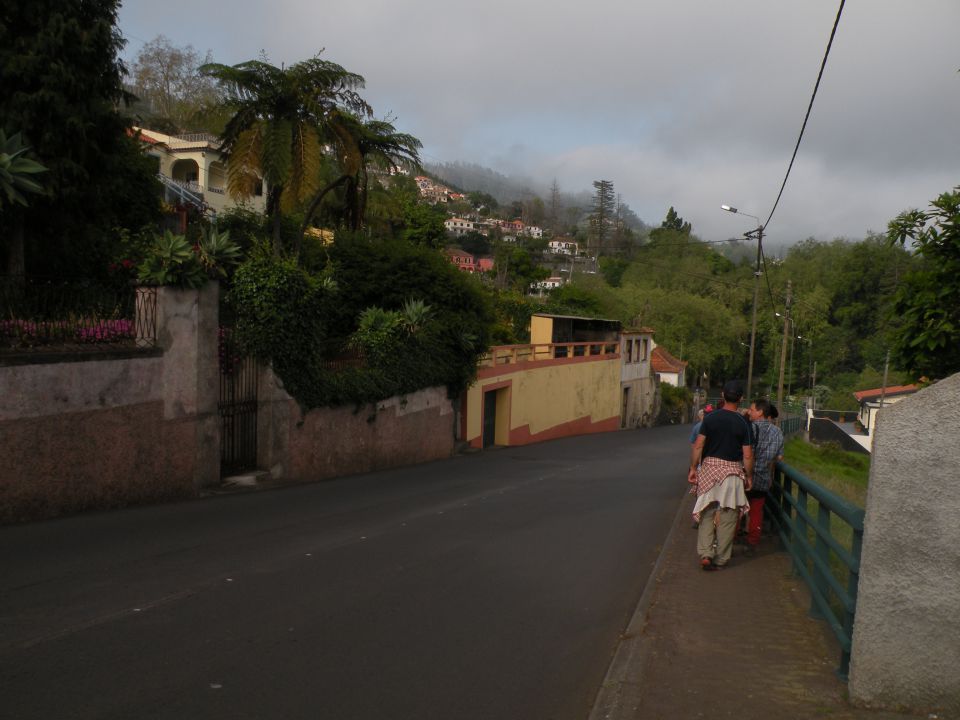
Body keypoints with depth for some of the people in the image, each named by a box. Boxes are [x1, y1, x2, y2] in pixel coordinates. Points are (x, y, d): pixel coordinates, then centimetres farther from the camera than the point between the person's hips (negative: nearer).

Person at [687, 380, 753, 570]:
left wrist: (693, 468, 3)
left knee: (707, 512, 11)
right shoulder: (743, 423, -7)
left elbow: (698, 446, -5)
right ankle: (721, 559, 15)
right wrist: (749, 476, 6)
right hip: (732, 470, -1)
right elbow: (747, 455, -6)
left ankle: (705, 553, 0)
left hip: (709, 467, 1)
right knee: (728, 516, 8)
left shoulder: (710, 418, -4)